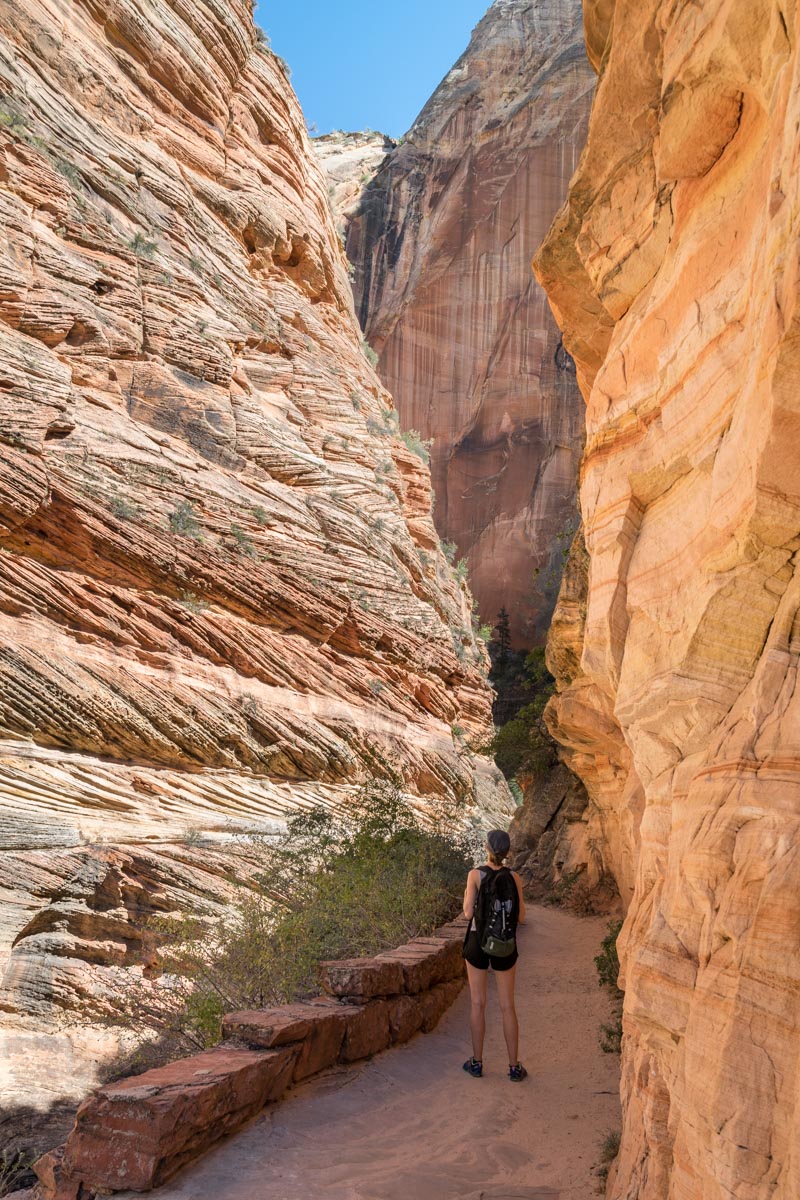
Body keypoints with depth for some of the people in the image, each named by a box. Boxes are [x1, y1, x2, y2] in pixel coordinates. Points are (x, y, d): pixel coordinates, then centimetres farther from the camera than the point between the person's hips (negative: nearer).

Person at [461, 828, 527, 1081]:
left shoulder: (475, 875, -12)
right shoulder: (514, 877, -7)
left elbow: (468, 913, -12)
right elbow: (520, 917, -2)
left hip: (478, 941, -1)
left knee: (478, 1003, 10)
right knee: (507, 1005, 8)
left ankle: (477, 1063, 17)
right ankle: (514, 1067, 12)